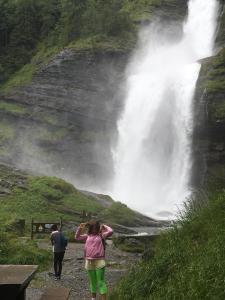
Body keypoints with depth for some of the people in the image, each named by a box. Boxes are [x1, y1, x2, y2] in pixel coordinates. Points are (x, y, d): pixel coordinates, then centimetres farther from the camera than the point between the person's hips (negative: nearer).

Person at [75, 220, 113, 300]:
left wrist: (104, 226, 2)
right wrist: (80, 228, 6)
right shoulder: (88, 236, 11)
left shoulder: (101, 235, 0)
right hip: (89, 261, 4)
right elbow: (77, 237, 19)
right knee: (92, 281, 16)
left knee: (101, 282, -6)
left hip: (99, 261, -4)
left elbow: (110, 231, -15)